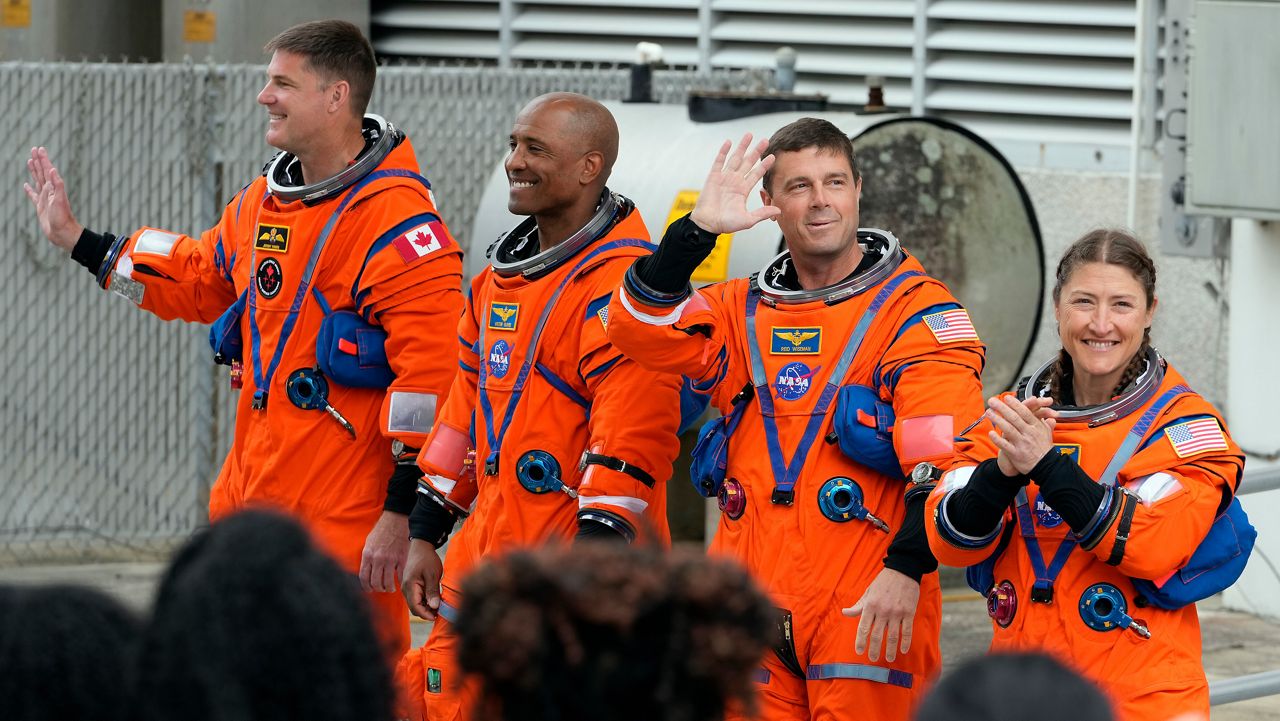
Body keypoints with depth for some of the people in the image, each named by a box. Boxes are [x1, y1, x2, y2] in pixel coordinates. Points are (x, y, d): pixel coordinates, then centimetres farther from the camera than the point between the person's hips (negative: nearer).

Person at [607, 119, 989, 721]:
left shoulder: (917, 311, -1)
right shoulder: (742, 311, 15)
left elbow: (942, 461, -10)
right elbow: (639, 330, -2)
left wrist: (907, 568, -21)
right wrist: (697, 230, -11)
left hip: (868, 610, -4)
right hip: (753, 605, 5)